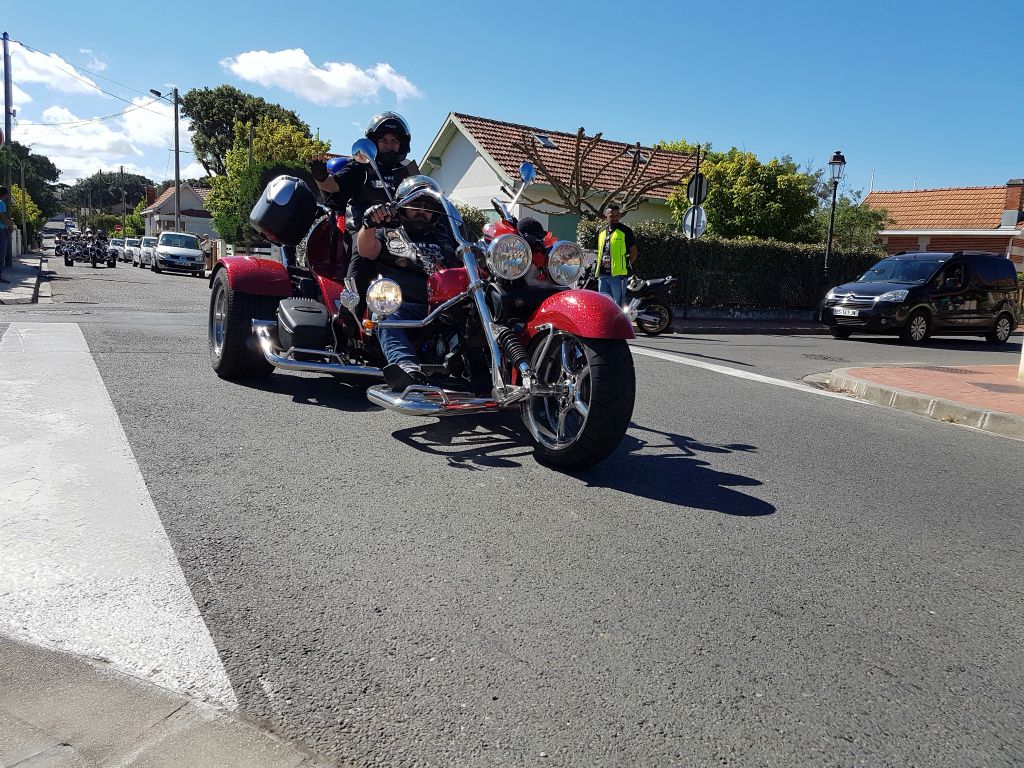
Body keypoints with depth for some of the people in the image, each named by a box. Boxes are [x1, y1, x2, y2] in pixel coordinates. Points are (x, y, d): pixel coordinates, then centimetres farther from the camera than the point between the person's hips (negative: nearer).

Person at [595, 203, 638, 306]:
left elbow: (634, 252, -1)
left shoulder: (625, 231, -2)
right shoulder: (602, 232, 17)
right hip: (602, 275, 6)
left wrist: (627, 267, -7)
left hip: (618, 275, -6)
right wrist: (599, 266, 15)